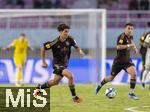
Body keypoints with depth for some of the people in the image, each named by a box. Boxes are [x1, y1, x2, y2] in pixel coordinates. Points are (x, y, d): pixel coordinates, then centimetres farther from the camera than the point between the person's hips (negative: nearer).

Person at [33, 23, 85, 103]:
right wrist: (43, 61, -6)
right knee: (70, 76, -25)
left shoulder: (69, 39, -11)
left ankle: (40, 87, 43)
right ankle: (74, 97, -16)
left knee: (55, 82, 19)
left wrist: (80, 51, -18)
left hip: (65, 63, 6)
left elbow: (76, 47, 6)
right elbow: (43, 48, -10)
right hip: (57, 64, -6)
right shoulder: (55, 43, -23)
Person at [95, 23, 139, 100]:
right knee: (111, 77, 10)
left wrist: (134, 48, 13)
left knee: (133, 73, -21)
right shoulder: (122, 37, -19)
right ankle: (100, 85, 41)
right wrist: (129, 45, -32)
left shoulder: (130, 37, 4)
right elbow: (118, 47, -34)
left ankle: (131, 93, -11)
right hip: (119, 61, -5)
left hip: (127, 61, 5)